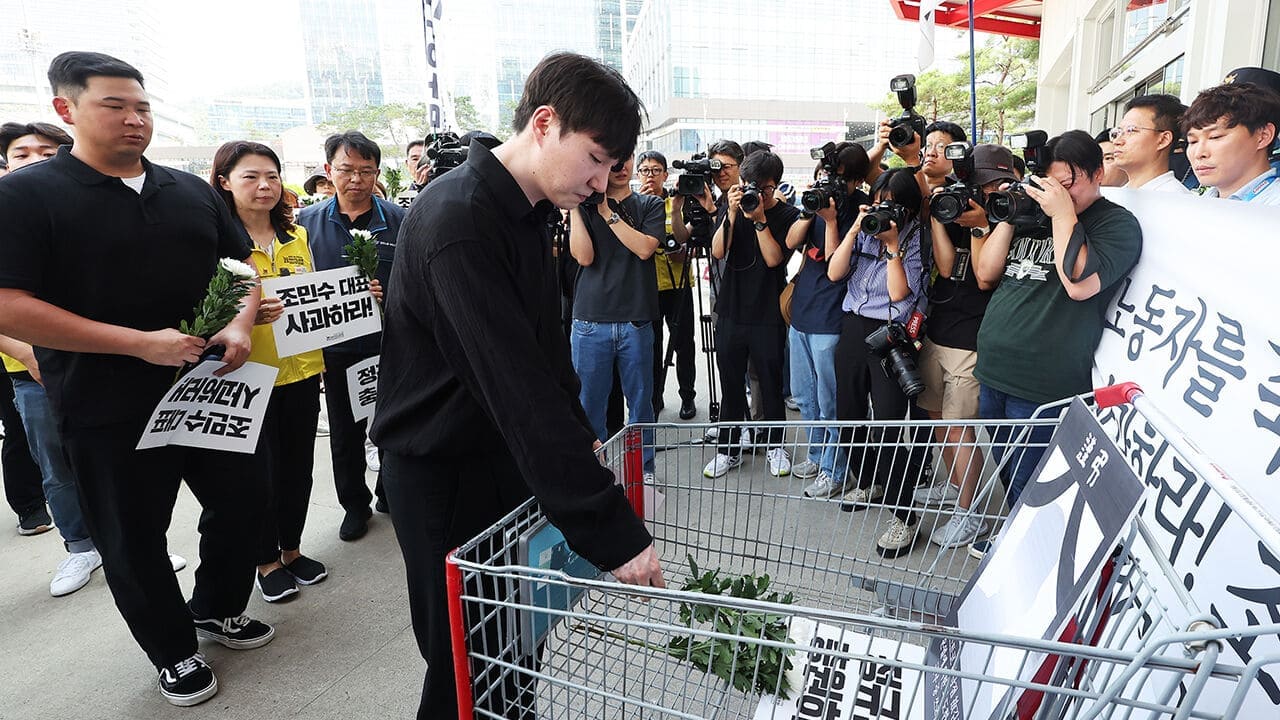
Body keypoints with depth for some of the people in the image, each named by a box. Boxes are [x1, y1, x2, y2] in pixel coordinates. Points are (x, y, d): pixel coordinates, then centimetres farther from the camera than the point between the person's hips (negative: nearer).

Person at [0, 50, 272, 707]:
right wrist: (140, 343, -23)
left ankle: (218, 609, 41)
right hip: (109, 413, -4)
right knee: (134, 541, 11)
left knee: (239, 504, 16)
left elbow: (243, 267, 13)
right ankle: (174, 652, 33)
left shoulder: (192, 192, 6)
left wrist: (240, 326, -7)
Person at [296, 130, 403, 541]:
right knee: (345, 433, 13)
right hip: (338, 350, 2)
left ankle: (391, 495, 34)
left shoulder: (398, 220, -2)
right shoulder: (308, 222, 4)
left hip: (393, 347, -1)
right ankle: (355, 505, 30)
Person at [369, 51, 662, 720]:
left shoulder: (525, 210, 5)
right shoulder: (458, 221, -26)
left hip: (507, 456, 8)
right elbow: (518, 388, -32)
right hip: (442, 472, -8)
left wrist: (580, 441, 6)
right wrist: (614, 531, -31)